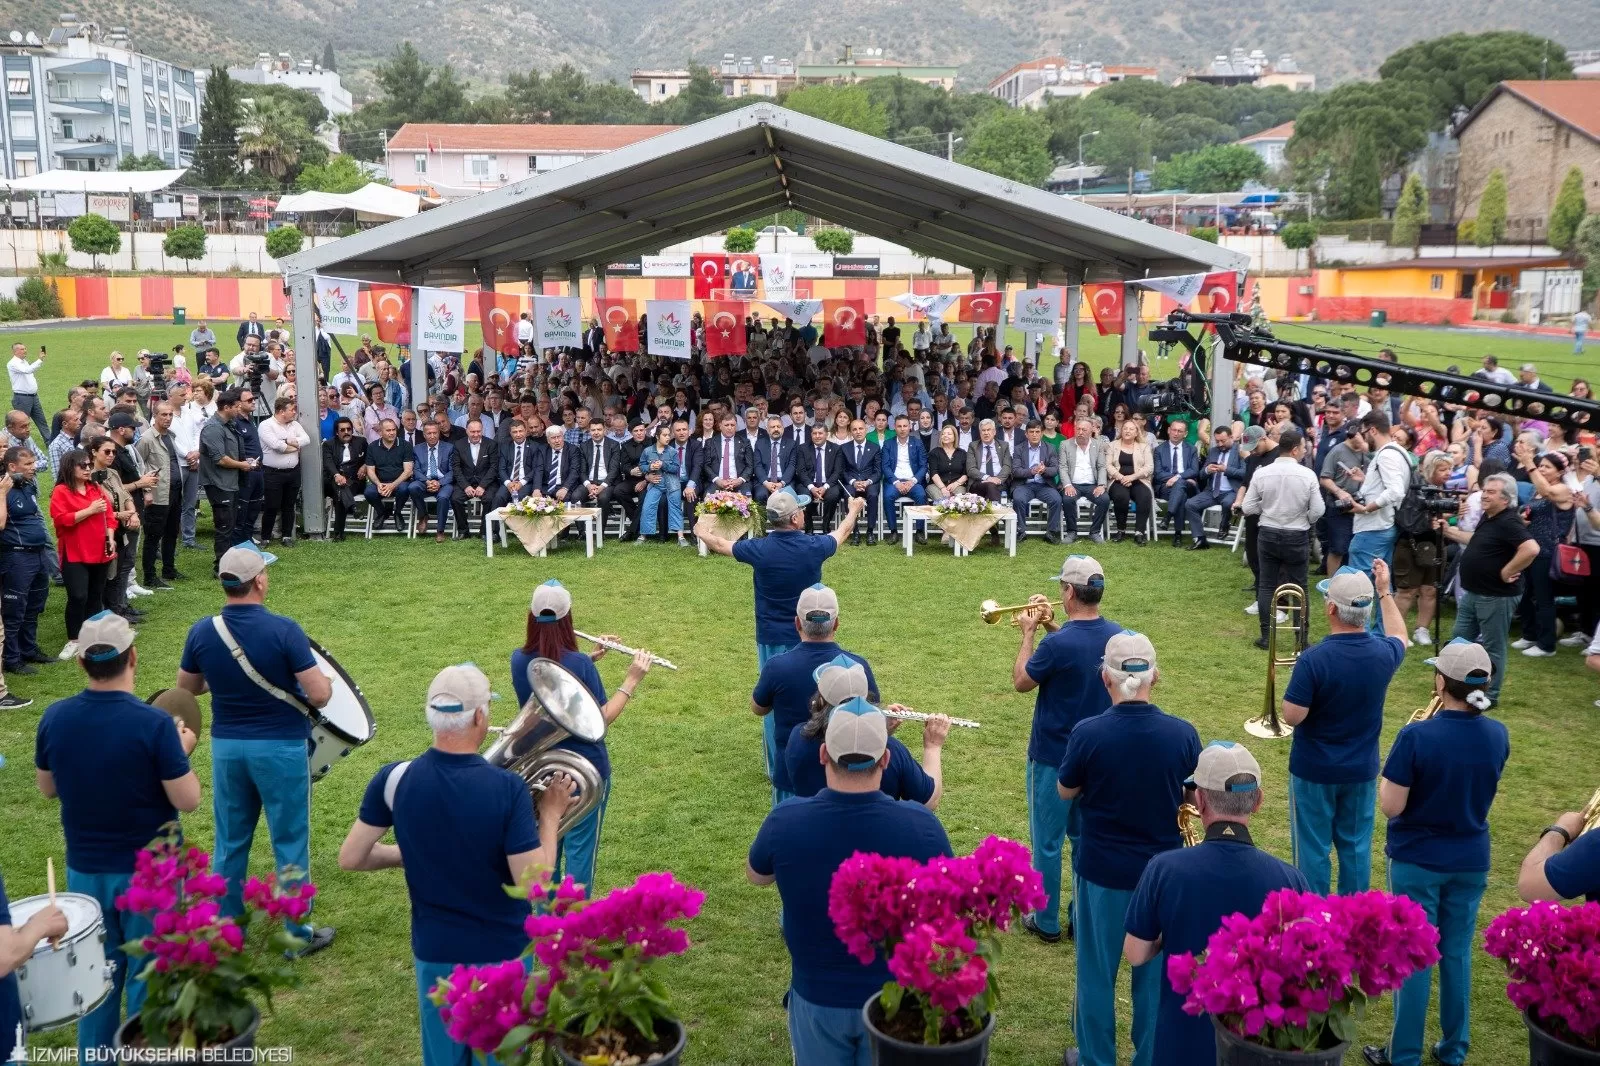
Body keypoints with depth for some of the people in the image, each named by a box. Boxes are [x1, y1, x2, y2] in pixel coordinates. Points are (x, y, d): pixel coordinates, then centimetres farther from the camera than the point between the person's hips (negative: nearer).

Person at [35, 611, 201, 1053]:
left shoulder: (55, 718, -8)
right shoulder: (155, 724, -23)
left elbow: (48, 788, 7)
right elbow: (187, 801, -17)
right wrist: (182, 751, -2)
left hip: (85, 870, 4)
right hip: (149, 872, -4)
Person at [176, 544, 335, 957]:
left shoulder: (202, 632, -6)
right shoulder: (283, 630, -19)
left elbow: (184, 689, 9)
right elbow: (319, 695, -19)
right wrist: (326, 682, 3)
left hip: (226, 746, 4)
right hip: (281, 747, -4)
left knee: (230, 842, 18)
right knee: (290, 843, 8)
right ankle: (297, 934, 17)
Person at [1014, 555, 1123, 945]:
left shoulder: (1057, 644, -25)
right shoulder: (1117, 636, -5)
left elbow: (1021, 682, -9)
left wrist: (1028, 633, -1)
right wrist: (1052, 629, 8)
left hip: (1053, 758, -6)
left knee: (1047, 842, 9)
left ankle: (1046, 922, 20)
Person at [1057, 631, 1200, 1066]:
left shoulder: (1087, 733, -19)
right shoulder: (1183, 734, -14)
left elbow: (1065, 792, -2)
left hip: (1101, 871, -2)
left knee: (1097, 973, 15)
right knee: (1155, 974, 17)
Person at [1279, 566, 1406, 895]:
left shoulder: (1314, 659, -25)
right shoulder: (1382, 654, -9)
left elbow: (1292, 716, -21)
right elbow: (1399, 638, 16)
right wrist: (1386, 592, 25)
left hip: (1314, 771, -4)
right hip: (1362, 770, 4)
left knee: (1312, 848, 9)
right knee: (1356, 846, 17)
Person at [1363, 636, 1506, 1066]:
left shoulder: (1417, 737, -23)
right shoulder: (1498, 736, -7)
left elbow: (1391, 806, -19)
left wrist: (1388, 772, -1)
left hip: (1417, 861, -4)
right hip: (1471, 862, 4)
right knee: (1457, 954, 17)